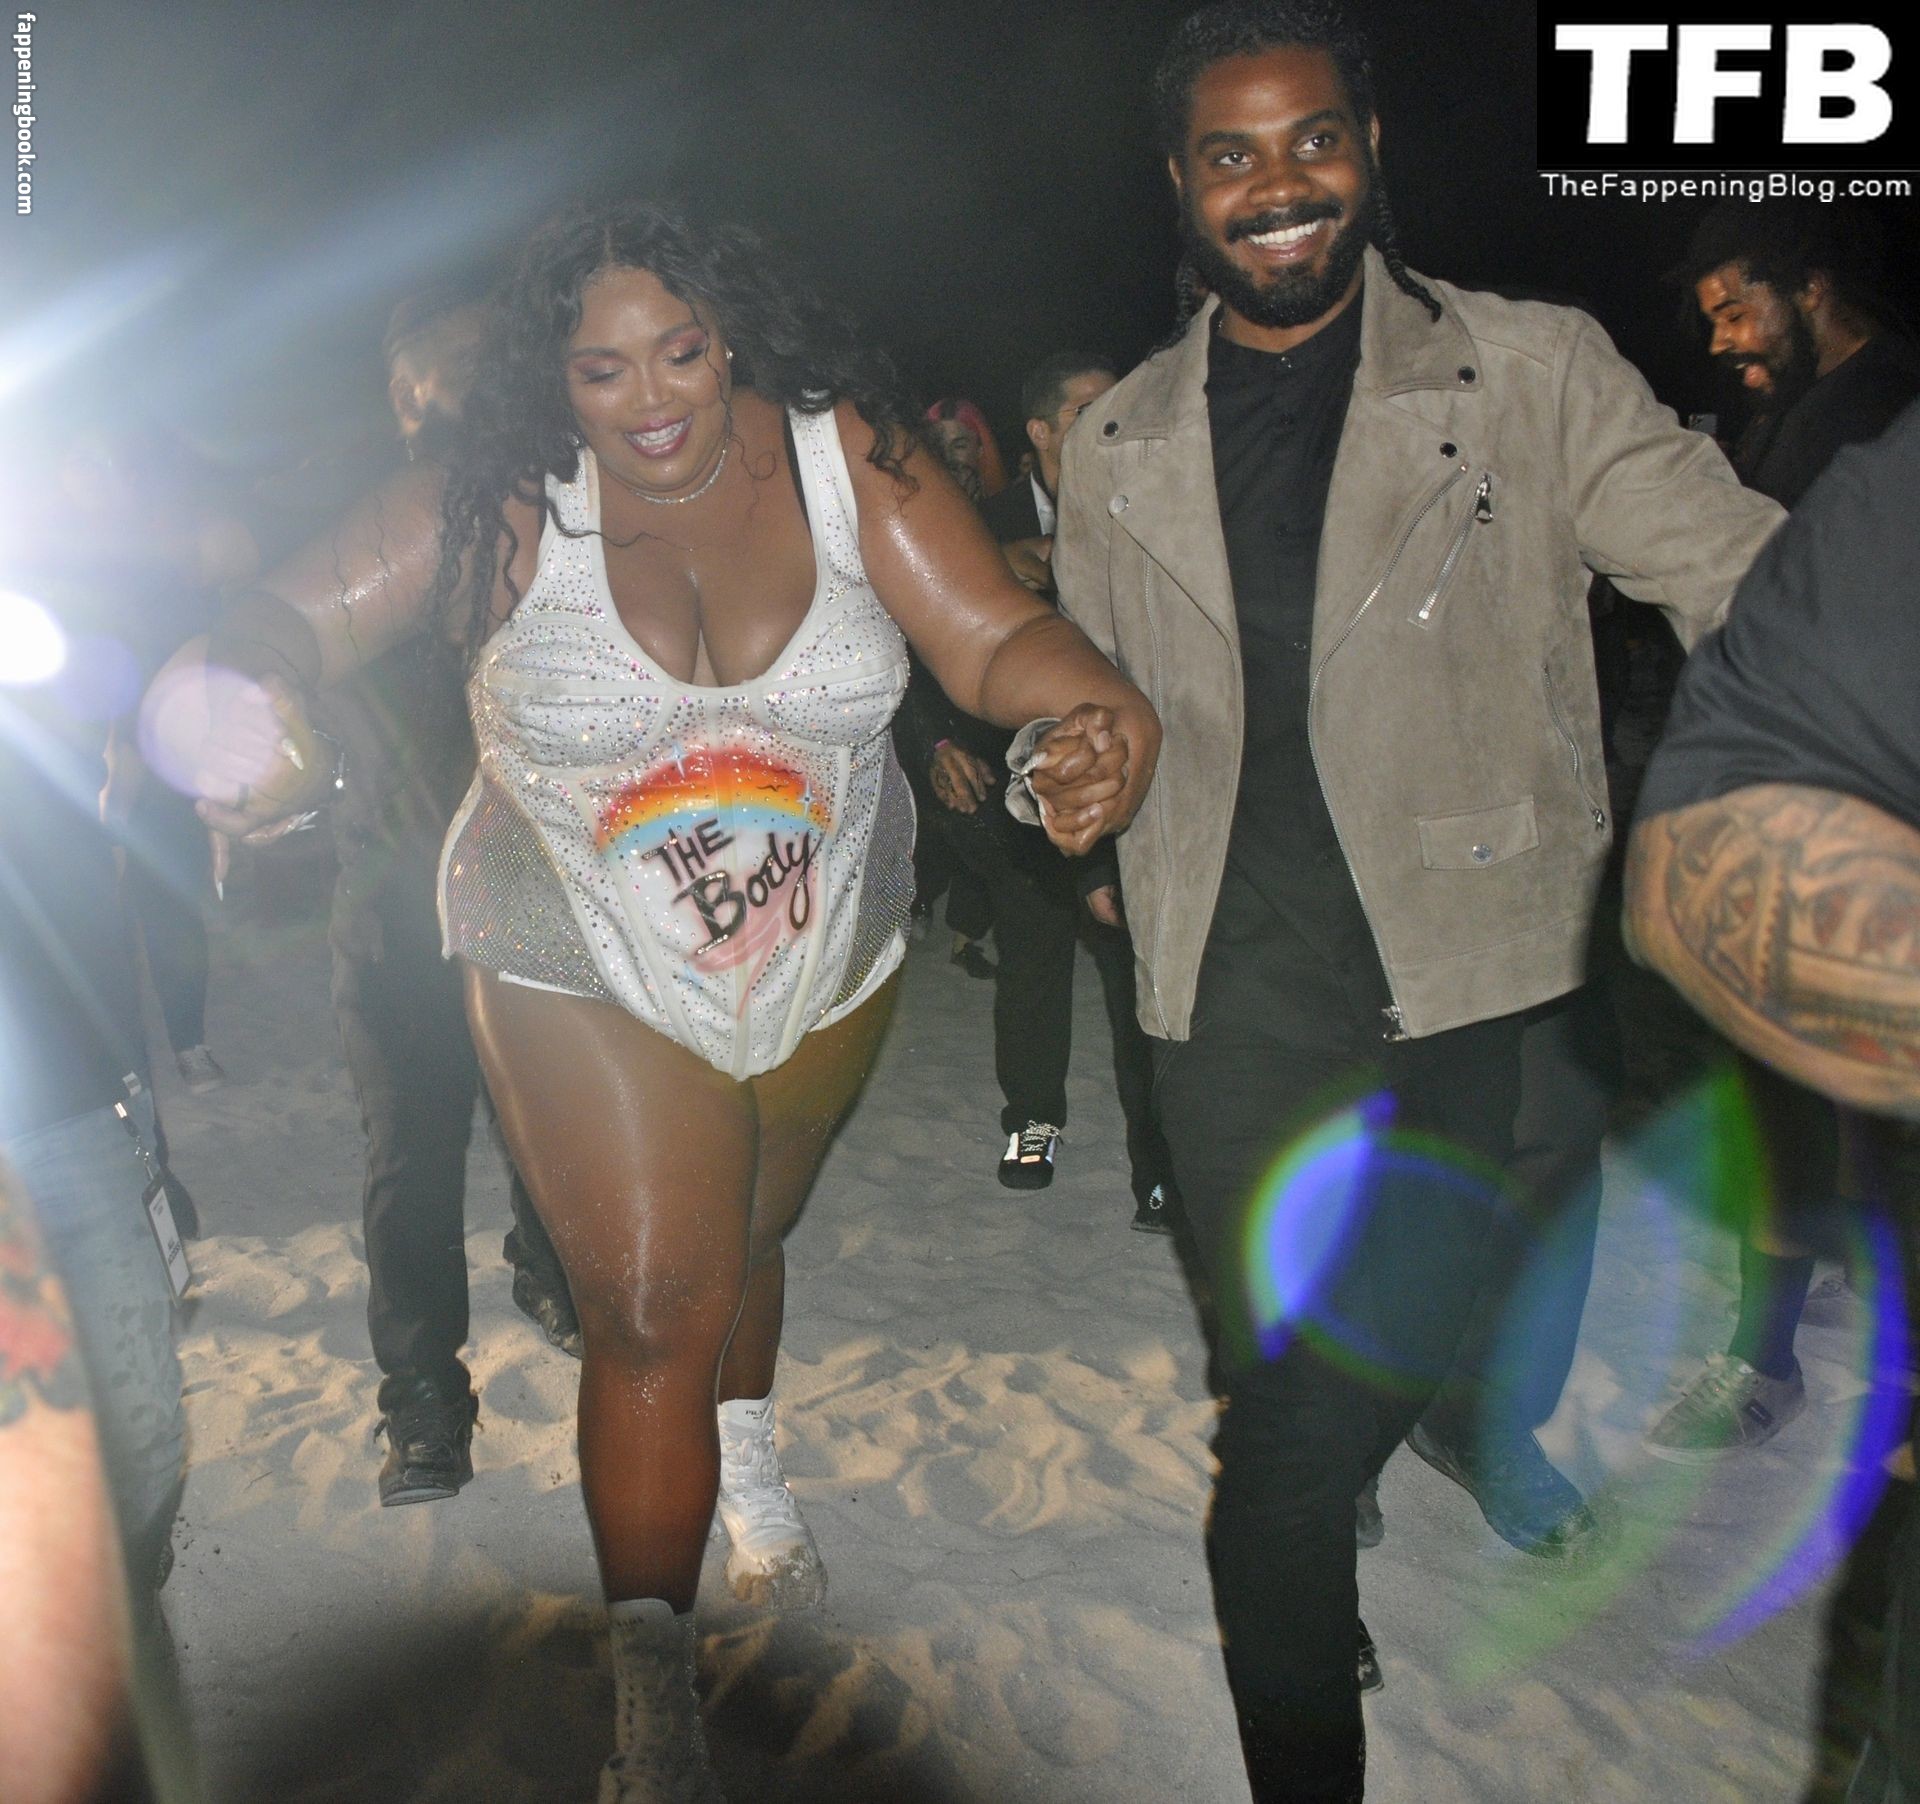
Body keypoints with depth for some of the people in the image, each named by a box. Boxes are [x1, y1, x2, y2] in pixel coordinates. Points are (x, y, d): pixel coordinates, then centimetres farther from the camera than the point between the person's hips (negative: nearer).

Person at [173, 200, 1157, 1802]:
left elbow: (995, 640, -21)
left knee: (744, 1240, 25)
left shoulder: (846, 459, -14)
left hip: (829, 957, 3)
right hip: (593, 972, -2)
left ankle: (746, 1457, 58)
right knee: (650, 1313, -6)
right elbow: (295, 617, -16)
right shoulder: (506, 511, -15)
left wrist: (1095, 707, -43)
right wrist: (253, 704, -39)